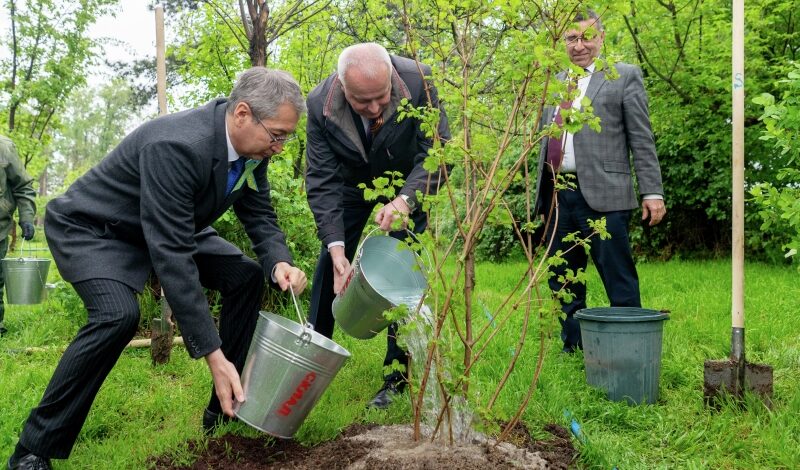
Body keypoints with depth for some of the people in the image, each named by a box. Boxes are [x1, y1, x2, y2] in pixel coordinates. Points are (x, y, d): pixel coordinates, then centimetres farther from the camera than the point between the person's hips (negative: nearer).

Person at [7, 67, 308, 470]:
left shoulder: (252, 147, -14)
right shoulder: (176, 147, -38)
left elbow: (260, 217, -1)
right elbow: (171, 256, -40)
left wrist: (279, 263, -26)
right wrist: (213, 355, -39)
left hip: (168, 225, 8)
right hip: (92, 228, -8)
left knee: (247, 277, -3)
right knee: (118, 314, -32)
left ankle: (226, 408, 8)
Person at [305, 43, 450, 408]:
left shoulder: (418, 83, -34)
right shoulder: (320, 104, -29)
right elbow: (322, 182, -24)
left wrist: (405, 200, -46)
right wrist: (336, 247, -34)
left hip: (408, 184, -1)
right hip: (353, 182, 2)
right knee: (330, 267, 3)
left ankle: (397, 377, 4)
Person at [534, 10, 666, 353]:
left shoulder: (624, 76, 4)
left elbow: (642, 141, -1)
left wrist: (652, 192, -8)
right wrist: (540, 189, 17)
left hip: (601, 194, -6)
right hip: (555, 194, 6)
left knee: (619, 282, -3)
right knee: (563, 283, 11)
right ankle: (573, 347, 21)